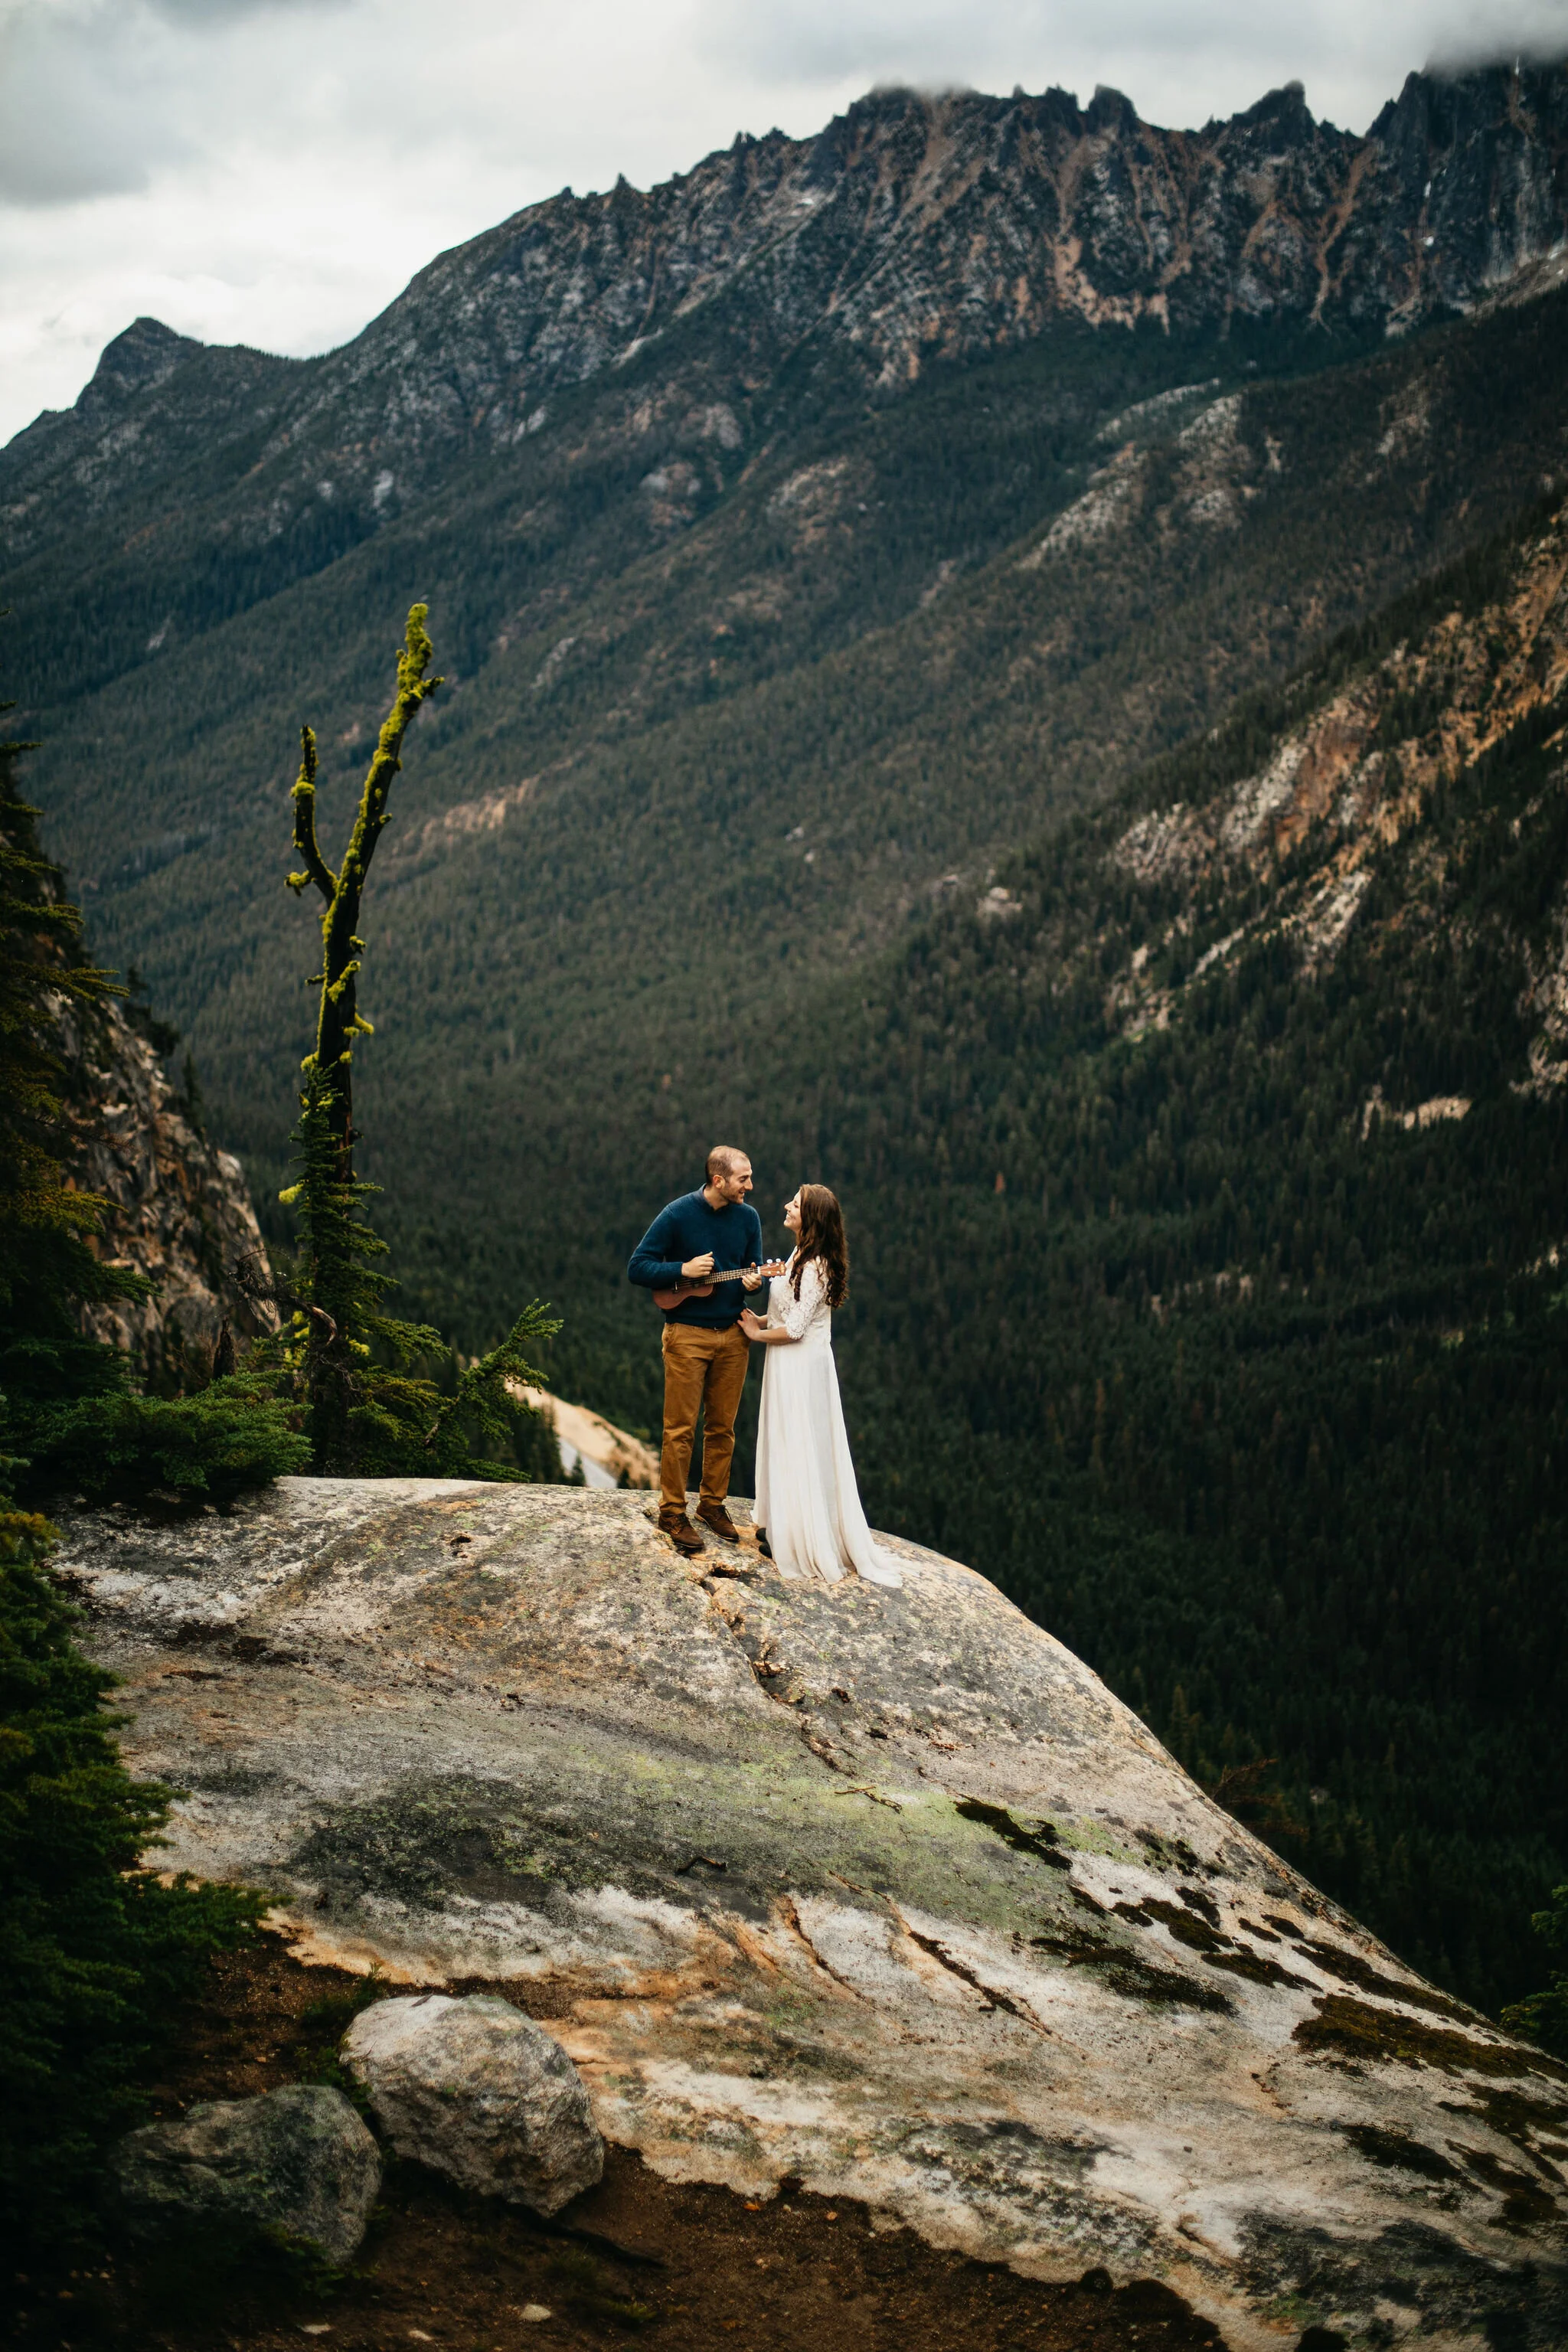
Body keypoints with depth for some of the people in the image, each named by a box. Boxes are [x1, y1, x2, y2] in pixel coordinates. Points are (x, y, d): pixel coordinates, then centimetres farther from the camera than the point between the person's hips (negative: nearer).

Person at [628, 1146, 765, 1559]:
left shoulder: (748, 1217, 3)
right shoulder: (678, 1215, -10)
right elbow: (637, 1269, -7)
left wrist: (753, 1280, -10)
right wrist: (683, 1270, -19)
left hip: (733, 1335, 4)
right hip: (687, 1335, -4)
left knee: (722, 1427, 10)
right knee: (680, 1428, -1)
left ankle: (713, 1503, 24)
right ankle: (672, 1512, 7)